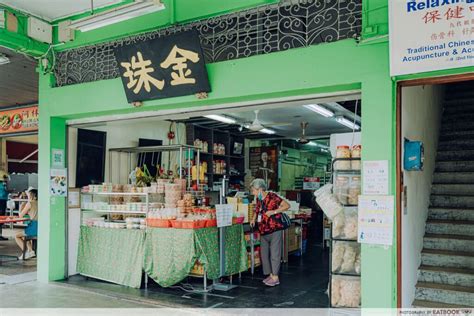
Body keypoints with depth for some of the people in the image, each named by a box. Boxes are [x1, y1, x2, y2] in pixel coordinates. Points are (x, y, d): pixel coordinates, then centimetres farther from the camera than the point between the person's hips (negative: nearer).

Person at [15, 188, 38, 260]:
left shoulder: (29, 203, -8)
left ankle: (26, 252, 4)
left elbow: (20, 216, 1)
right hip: (40, 226, 7)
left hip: (34, 226, -7)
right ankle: (30, 251, 25)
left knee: (17, 236, 15)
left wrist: (22, 207, 15)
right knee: (24, 235, 34)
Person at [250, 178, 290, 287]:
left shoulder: (272, 197, -14)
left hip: (275, 230, -8)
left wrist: (273, 211, -21)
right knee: (264, 254, 12)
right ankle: (270, 274, 25)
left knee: (275, 253, -2)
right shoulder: (259, 199, 9)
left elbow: (287, 205, -15)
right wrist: (254, 219, 12)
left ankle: (275, 277, 6)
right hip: (263, 231, 8)